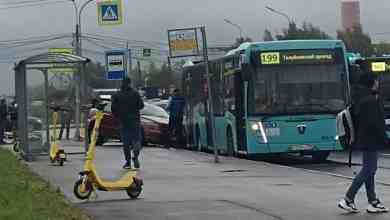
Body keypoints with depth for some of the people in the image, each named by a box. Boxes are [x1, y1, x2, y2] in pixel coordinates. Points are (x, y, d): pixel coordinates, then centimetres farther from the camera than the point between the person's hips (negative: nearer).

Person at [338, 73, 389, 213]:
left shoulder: (359, 99, 10)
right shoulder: (371, 100, -19)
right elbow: (374, 123, -23)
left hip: (363, 139, 10)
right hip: (371, 140, -10)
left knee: (369, 170, 13)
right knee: (368, 170, -5)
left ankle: (373, 202, 18)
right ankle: (348, 199, -5)